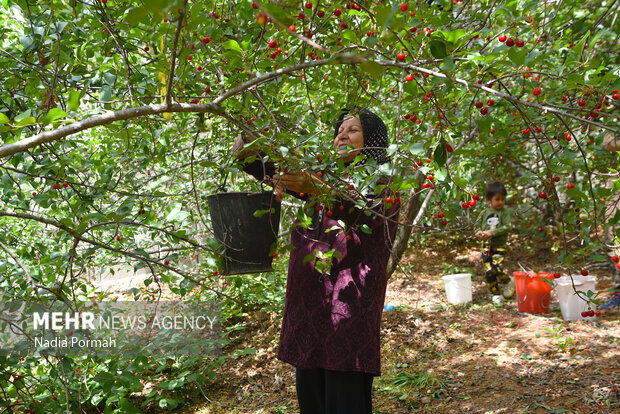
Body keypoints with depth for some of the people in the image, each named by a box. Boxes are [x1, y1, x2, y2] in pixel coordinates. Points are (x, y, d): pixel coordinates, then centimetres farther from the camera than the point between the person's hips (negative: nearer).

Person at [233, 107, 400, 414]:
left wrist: (316, 189, -37)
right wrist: (247, 153, -7)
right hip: (307, 307, 6)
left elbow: (368, 212, -20)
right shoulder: (325, 177, 20)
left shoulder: (383, 182, 1)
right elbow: (275, 171, 15)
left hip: (350, 307, -6)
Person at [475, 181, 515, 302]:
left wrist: (492, 233, -21)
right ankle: (496, 294, 18)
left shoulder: (505, 211, -4)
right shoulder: (485, 213, 6)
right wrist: (479, 233, -9)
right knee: (488, 272, 2)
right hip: (486, 246, 4)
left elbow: (507, 227, -13)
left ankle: (508, 282, 10)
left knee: (496, 267, -21)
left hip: (499, 246, -4)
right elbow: (480, 227, 15)